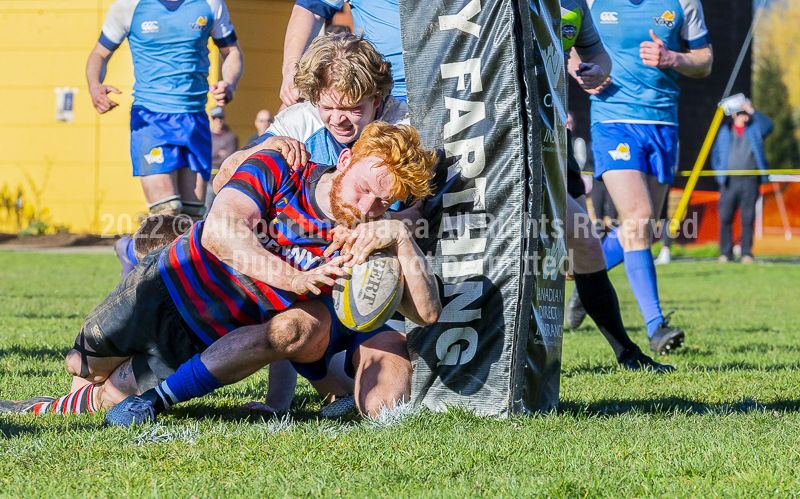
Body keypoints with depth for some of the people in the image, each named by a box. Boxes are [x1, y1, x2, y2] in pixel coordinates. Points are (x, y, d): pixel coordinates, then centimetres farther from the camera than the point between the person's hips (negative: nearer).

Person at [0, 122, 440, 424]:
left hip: (216, 338, 0)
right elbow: (220, 231, -39)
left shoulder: (367, 242, -20)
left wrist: (400, 237, -43)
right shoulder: (276, 170, -24)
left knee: (109, 394, -11)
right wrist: (292, 278, -48)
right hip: (171, 283, 0)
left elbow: (427, 311, -30)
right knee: (84, 367, 23)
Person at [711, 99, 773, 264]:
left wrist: (753, 111, -16)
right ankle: (725, 253, 2)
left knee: (748, 219, -3)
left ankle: (746, 253, 1)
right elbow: (716, 153, 17)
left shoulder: (755, 129, 11)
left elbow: (768, 126, -10)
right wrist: (720, 174, 6)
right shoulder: (724, 132, 14)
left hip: (750, 181, -1)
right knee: (725, 218, -4)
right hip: (729, 181, 1)